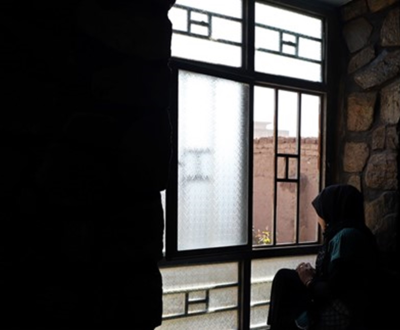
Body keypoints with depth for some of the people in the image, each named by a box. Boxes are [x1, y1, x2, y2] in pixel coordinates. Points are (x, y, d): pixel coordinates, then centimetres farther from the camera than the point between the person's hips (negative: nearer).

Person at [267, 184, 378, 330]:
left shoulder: (347, 235, -19)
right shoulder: (348, 233, 9)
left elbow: (332, 290, -21)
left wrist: (309, 281, -6)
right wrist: (314, 275, 0)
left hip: (341, 317, -8)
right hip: (339, 310, 8)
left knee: (284, 279, -2)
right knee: (284, 276, 5)